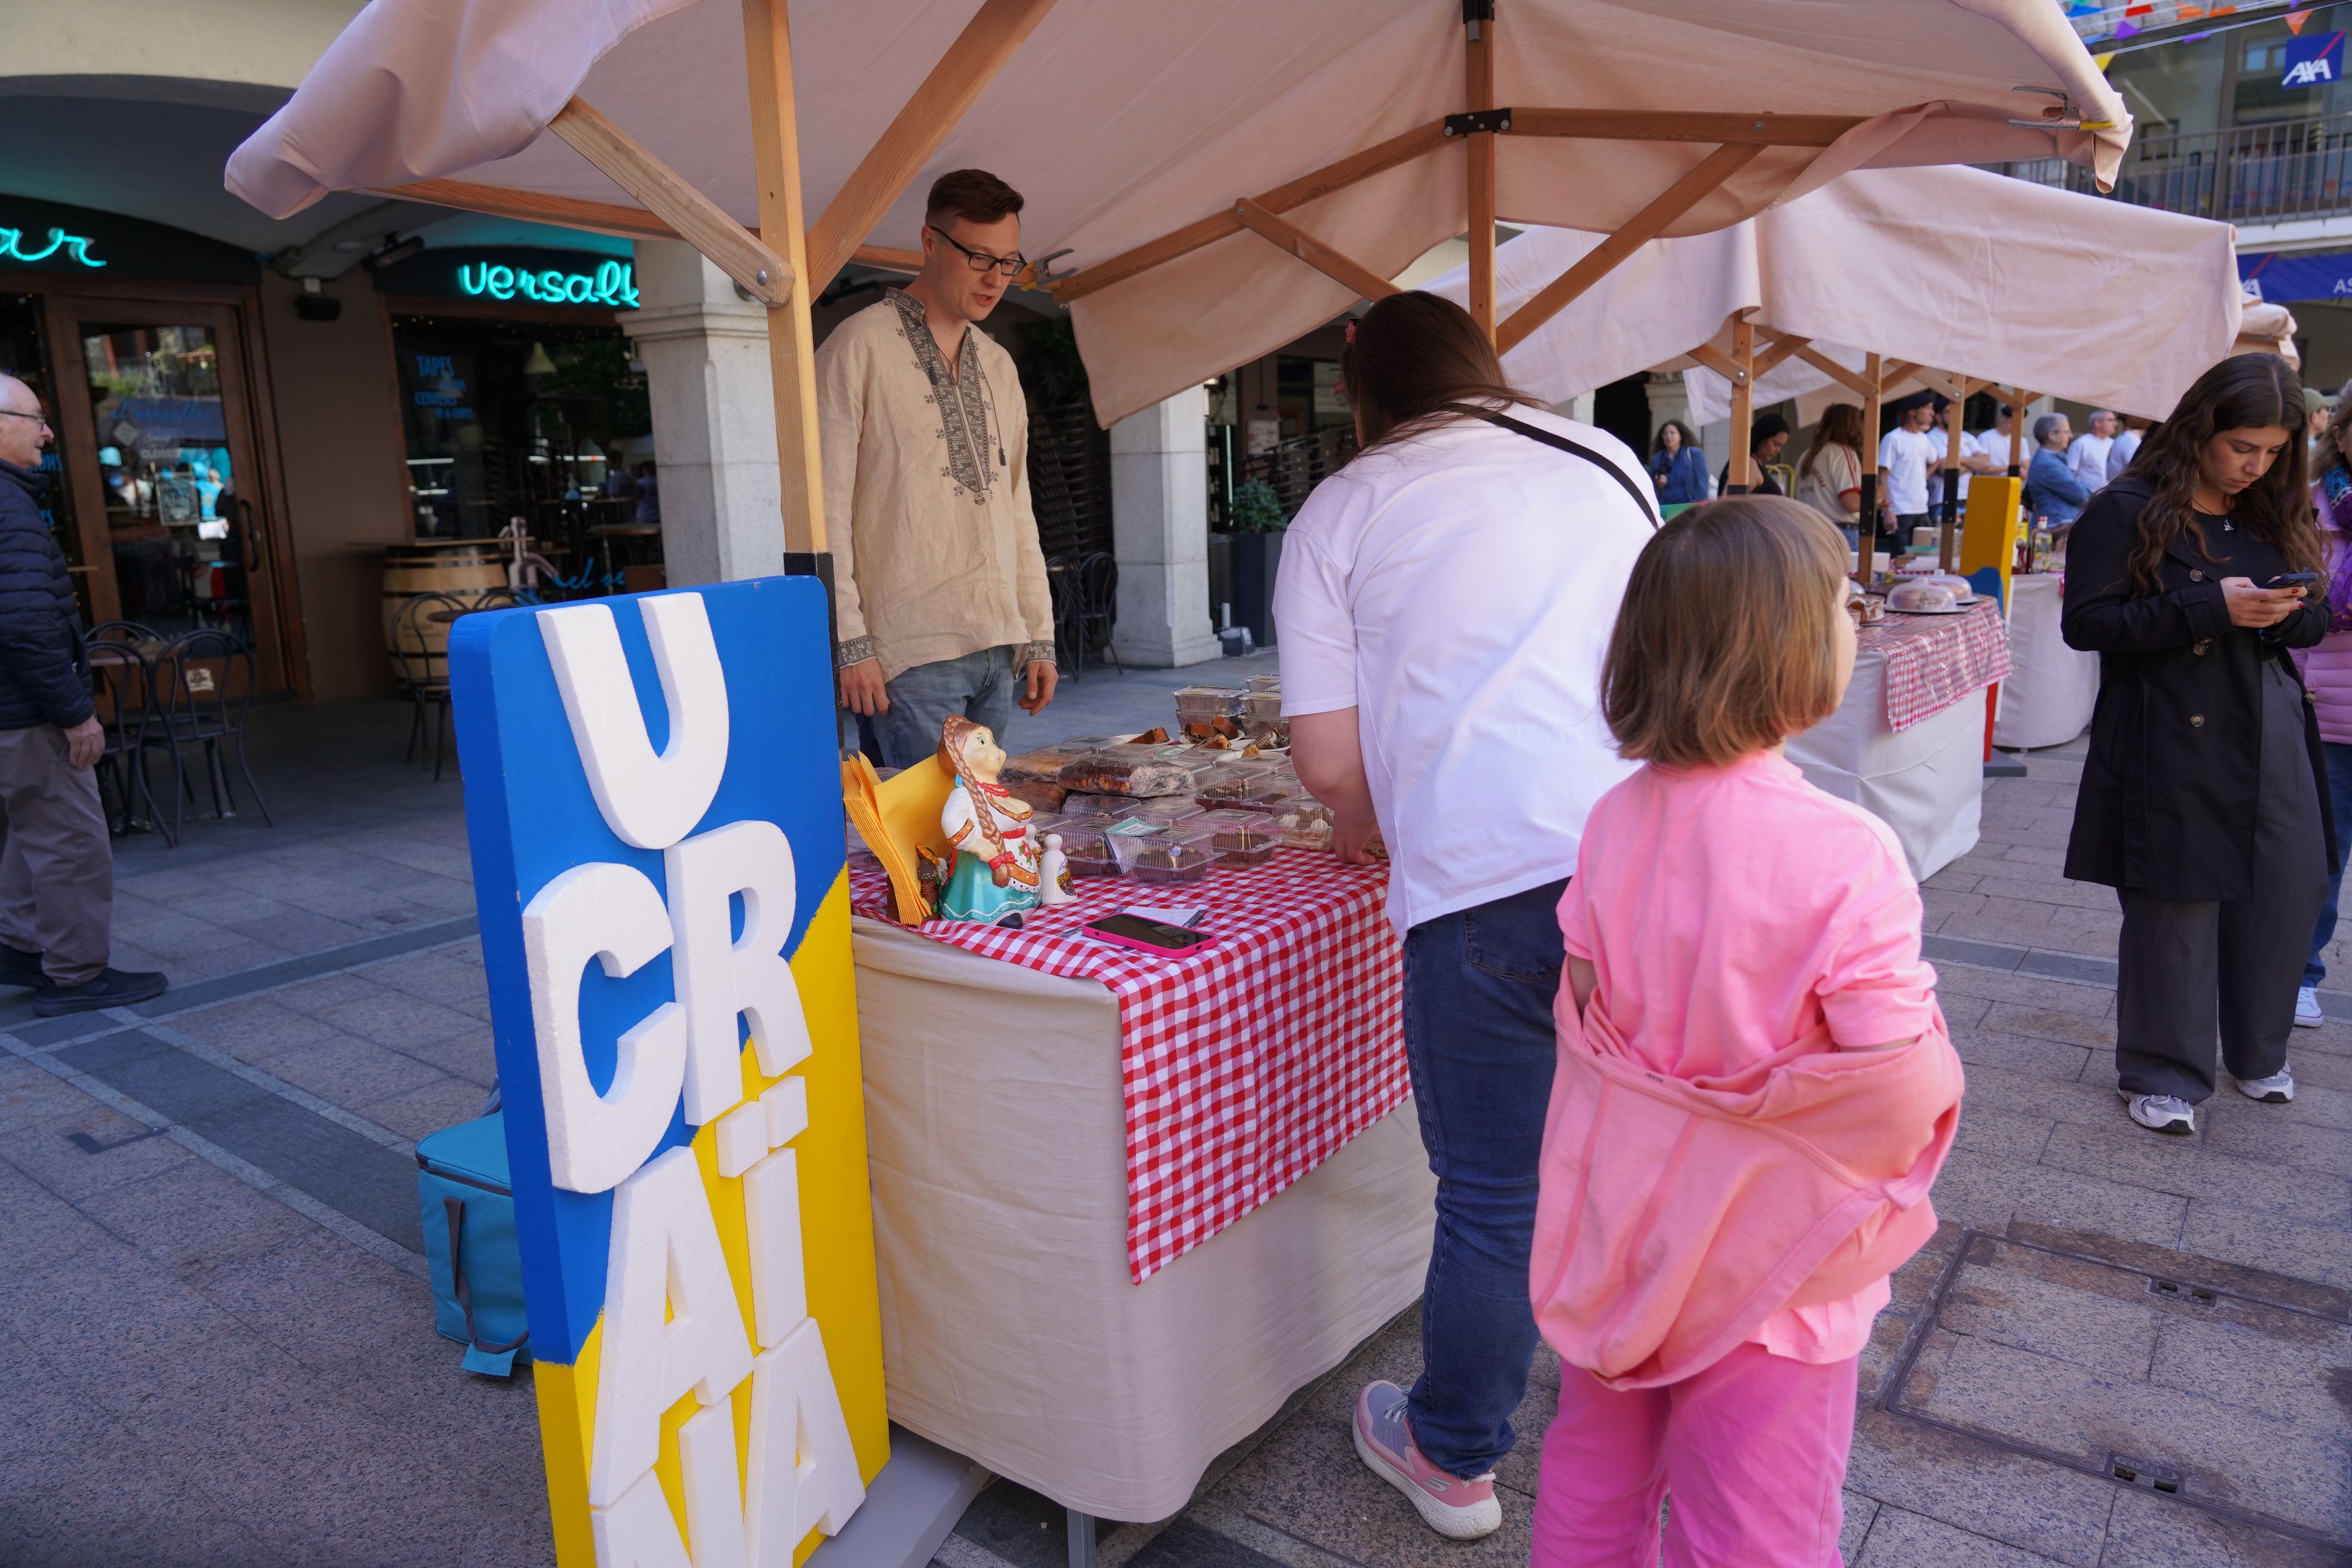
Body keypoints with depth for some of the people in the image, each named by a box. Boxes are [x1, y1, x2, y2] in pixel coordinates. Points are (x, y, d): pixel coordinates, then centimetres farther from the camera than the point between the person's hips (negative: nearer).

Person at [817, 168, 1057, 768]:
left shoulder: (998, 365, 18)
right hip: (911, 652, -6)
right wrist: (849, 643, -12)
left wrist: (1039, 638, 14)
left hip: (1000, 651, 6)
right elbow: (826, 509, -7)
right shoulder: (860, 347, -3)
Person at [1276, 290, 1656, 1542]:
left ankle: (1452, 1461, 32)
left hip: (1488, 880, -4)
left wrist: (1361, 824, 24)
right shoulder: (1605, 460, 19)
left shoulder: (1342, 510, 8)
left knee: (1493, 1198, 10)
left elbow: (1330, 761, 2)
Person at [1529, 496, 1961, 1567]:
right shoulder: (1847, 855, -26)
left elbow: (1582, 1007, -2)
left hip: (1619, 1216, 5)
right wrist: (1936, 1072, -1)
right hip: (1765, 1245, -4)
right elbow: (1898, 1079, -24)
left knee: (1593, 1479, 25)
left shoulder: (1617, 820, -10)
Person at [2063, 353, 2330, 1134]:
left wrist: (2289, 614, -7)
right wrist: (2210, 609, -19)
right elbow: (2085, 621, -12)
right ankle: (2162, 1072, 17)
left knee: (2286, 893, 9)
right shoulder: (2128, 511, -6)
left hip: (2273, 739, 6)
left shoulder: (2275, 514, 12)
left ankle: (2258, 1053, 32)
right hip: (2175, 747, -6)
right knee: (2176, 906, 1)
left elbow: (2313, 622, 18)